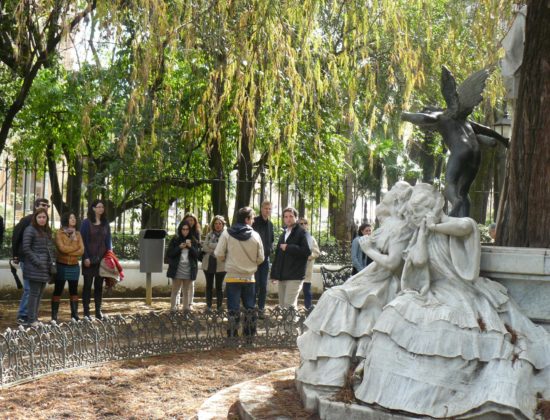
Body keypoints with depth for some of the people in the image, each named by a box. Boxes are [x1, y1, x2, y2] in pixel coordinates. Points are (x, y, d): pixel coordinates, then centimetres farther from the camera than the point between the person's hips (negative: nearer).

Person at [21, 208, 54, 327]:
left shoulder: (47, 231, 17)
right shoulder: (30, 230, -6)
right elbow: (26, 248, -12)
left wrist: (51, 262, 9)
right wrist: (37, 262, -16)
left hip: (45, 268, 7)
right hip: (34, 267, -7)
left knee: (40, 293, 10)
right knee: (34, 292, -7)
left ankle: (35, 317, 17)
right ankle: (31, 320, -2)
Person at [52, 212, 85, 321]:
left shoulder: (77, 234, 8)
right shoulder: (59, 233, -4)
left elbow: (81, 251, -2)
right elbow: (62, 248, -18)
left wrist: (68, 251, -13)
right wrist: (75, 245, -8)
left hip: (74, 266, 4)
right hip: (62, 266, -4)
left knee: (74, 291, 9)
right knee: (58, 291, 1)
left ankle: (74, 314, 14)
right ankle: (54, 315, 4)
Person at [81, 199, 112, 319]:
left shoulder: (105, 224, 10)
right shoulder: (86, 223, -2)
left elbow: (108, 240, 12)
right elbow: (82, 240, -5)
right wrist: (85, 257, -12)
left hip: (102, 259, 4)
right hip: (89, 259, -4)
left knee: (99, 285, 7)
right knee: (87, 285, 2)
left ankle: (98, 311, 12)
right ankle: (86, 312, 4)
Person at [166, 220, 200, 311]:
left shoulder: (193, 241, 8)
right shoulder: (175, 240, 4)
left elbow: (197, 255, 4)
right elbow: (169, 254, 0)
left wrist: (190, 247, -12)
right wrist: (179, 247, -12)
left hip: (189, 270, 2)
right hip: (177, 269, -2)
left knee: (187, 291, 6)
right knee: (175, 290, -2)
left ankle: (186, 308, 10)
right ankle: (173, 308, 0)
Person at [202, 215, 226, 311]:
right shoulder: (209, 235, 10)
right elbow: (204, 247, 0)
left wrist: (211, 246, -12)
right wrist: (216, 251, -13)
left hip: (220, 265, -4)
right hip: (208, 264, 4)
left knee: (219, 286, 3)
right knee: (209, 286, 9)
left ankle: (219, 307, 8)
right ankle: (208, 306, 15)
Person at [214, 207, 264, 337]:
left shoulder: (227, 234, -8)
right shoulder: (255, 235, -6)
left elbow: (219, 255, -7)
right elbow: (260, 258, 0)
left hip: (232, 277, -1)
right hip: (249, 277, 1)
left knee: (234, 310, 3)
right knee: (250, 309, 11)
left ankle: (233, 336, 3)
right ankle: (251, 335, 15)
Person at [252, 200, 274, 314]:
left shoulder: (270, 223, 13)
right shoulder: (255, 221, -8)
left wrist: (270, 249, 5)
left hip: (265, 258, 6)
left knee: (263, 286, 6)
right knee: (255, 284, -6)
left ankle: (261, 308, 14)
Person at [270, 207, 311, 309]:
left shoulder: (301, 232, -4)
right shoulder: (284, 234, 20)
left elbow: (307, 251, -18)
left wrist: (288, 247, -14)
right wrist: (274, 273, 18)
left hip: (294, 276, -8)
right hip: (282, 276, 8)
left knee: (289, 305, -13)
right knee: (282, 305, 11)